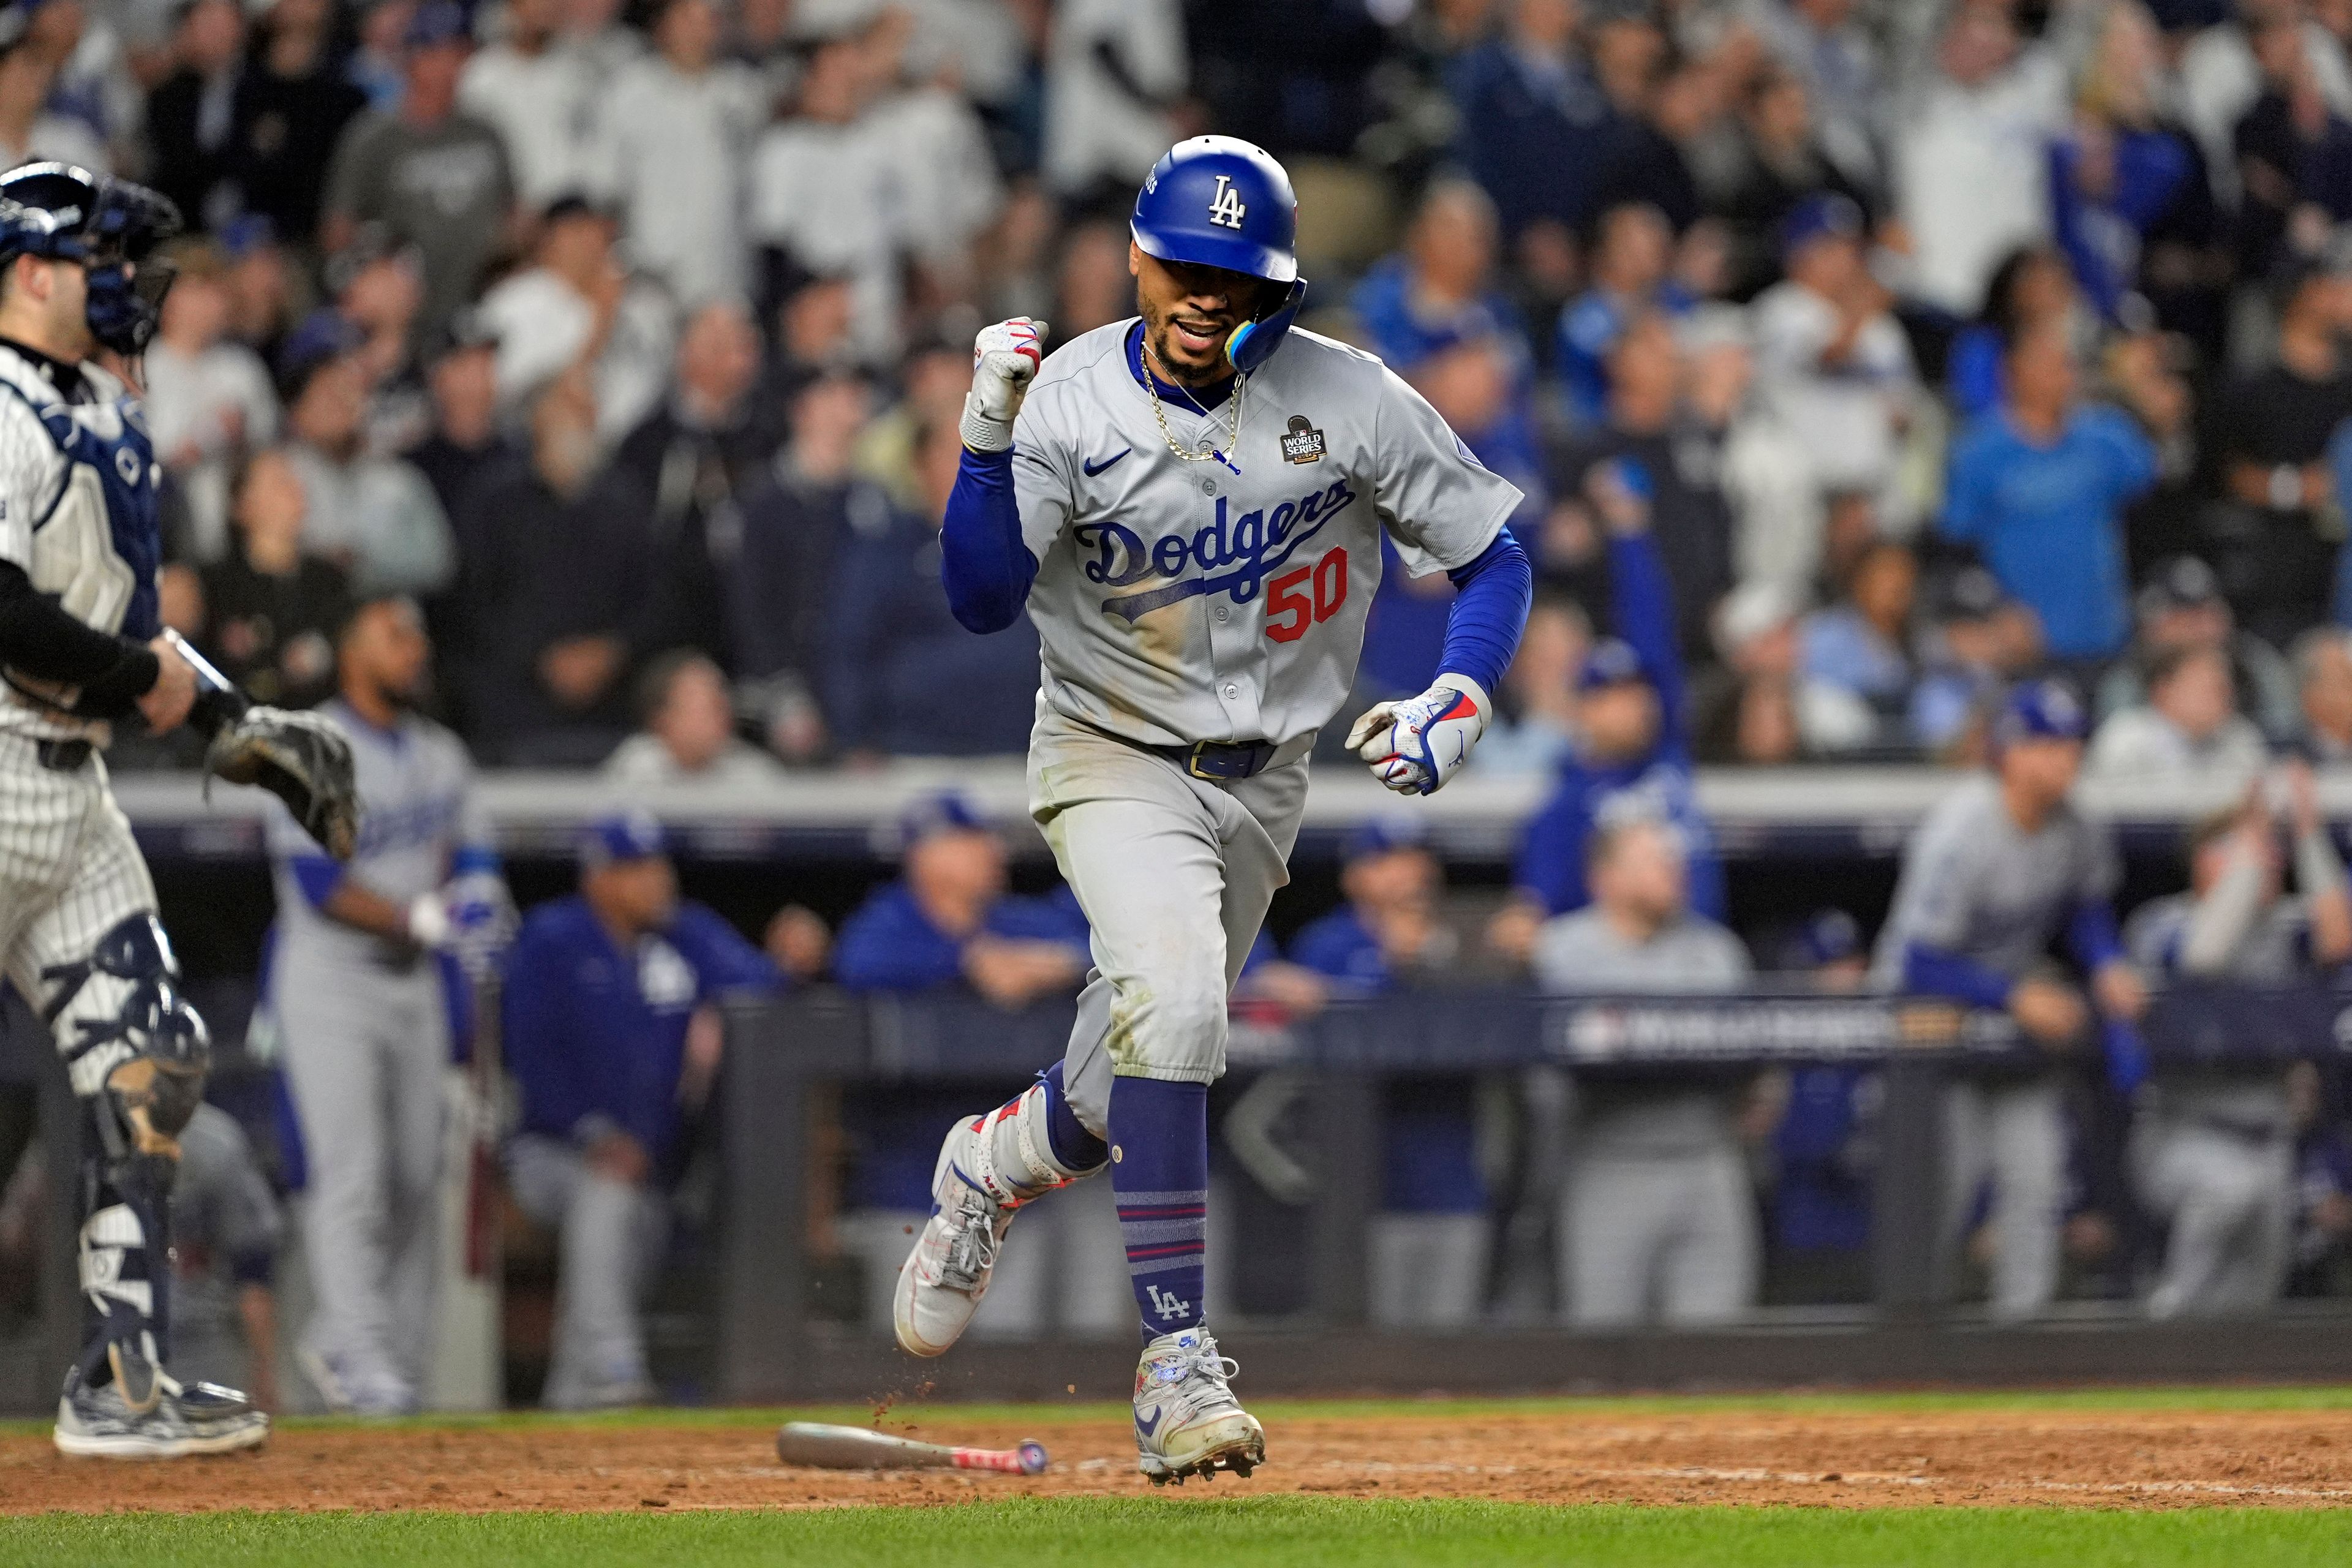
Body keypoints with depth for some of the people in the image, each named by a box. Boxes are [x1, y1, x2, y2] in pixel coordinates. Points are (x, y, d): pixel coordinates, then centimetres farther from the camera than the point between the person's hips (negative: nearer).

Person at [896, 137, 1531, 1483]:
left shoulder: (1348, 401, -11)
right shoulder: (1070, 401, -15)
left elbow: (1494, 556, -3)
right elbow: (983, 599, -23)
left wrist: (1462, 701, -19)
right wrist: (989, 440, -36)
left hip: (1263, 782, 3)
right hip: (1117, 757, -3)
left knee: (1130, 1099, 11)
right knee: (1172, 1002, -29)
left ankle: (993, 1166, 48)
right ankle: (1178, 1359, -26)